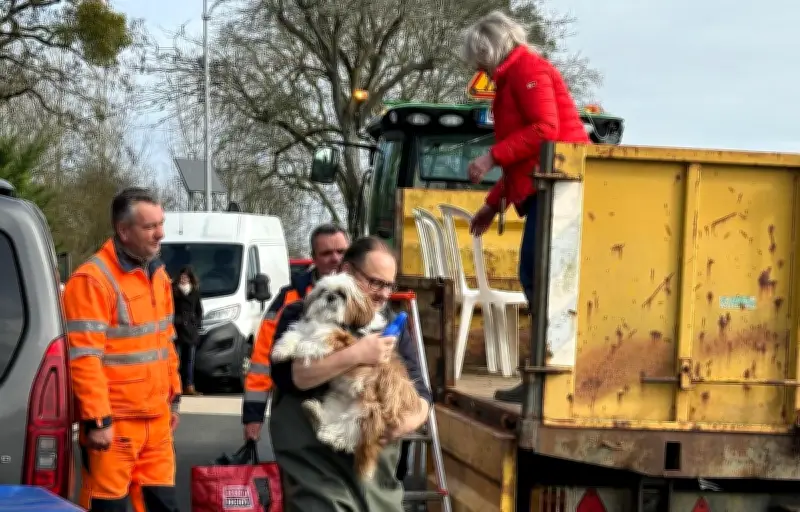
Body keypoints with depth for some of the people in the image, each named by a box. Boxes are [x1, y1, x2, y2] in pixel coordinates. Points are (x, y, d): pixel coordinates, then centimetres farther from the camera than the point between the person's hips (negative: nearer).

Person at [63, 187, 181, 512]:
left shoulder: (158, 275, 13)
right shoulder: (93, 279, -15)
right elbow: (84, 358, -18)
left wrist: (173, 397, 22)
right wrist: (97, 420, -20)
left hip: (156, 419, 8)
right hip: (114, 424, -8)